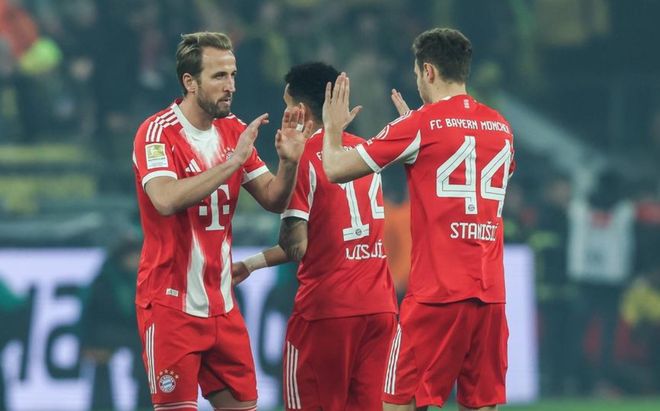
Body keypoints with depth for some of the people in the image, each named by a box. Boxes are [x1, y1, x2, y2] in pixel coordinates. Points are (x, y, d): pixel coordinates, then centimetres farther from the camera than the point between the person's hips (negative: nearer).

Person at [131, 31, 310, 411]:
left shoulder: (234, 131, 8)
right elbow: (166, 199, -29)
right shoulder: (158, 132, -13)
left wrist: (289, 162, -12)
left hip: (221, 304, 7)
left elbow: (274, 200, 8)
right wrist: (233, 161, -30)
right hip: (172, 304, -7)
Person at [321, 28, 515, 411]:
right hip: (490, 293, 5)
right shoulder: (501, 126, 11)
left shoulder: (421, 125, -5)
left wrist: (333, 127, 17)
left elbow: (336, 169, -3)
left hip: (437, 293, -5)